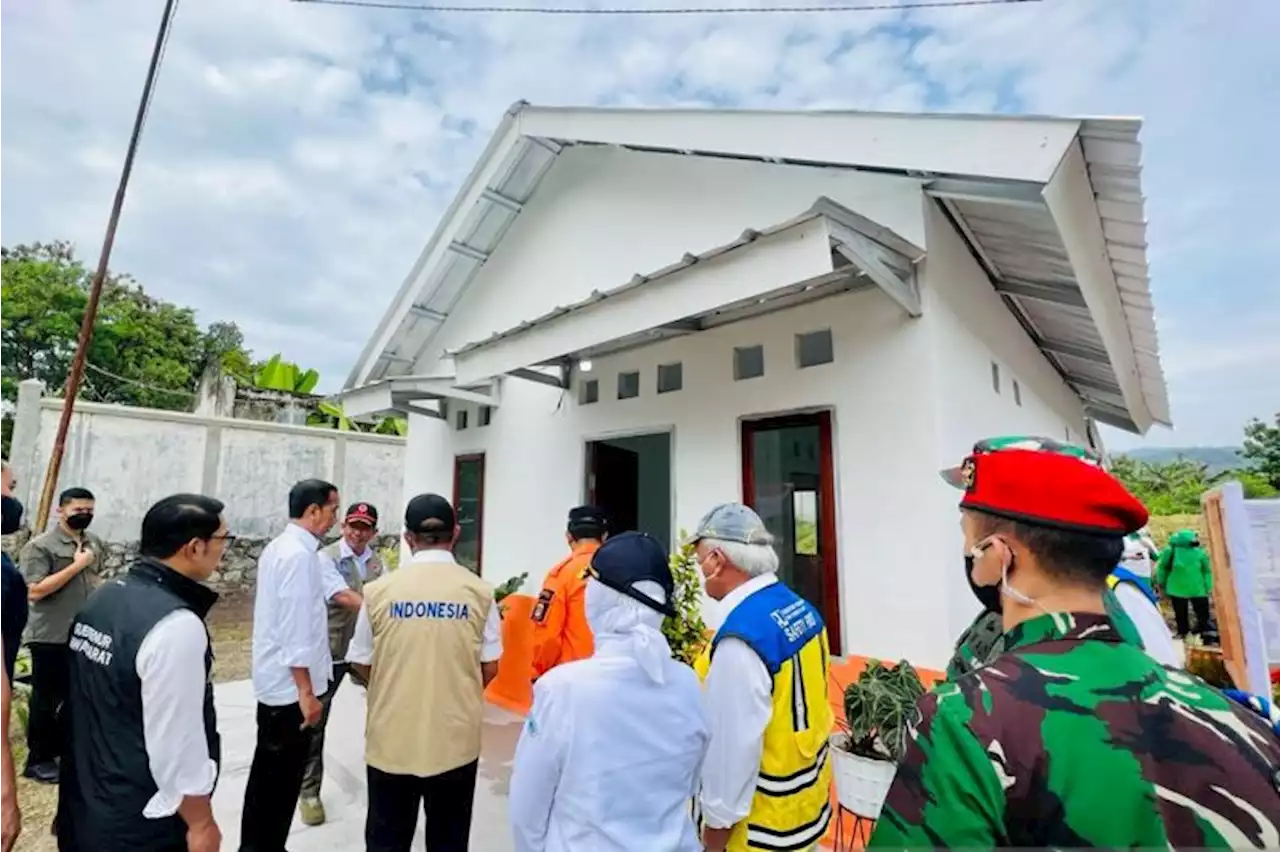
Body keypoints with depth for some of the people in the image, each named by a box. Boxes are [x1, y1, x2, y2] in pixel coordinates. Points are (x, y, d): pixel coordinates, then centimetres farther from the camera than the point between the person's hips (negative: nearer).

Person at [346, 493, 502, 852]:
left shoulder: (379, 590, -10)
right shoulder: (479, 591, -11)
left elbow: (360, 664, 2)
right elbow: (489, 668, -4)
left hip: (392, 738, 1)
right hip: (455, 739, 0)